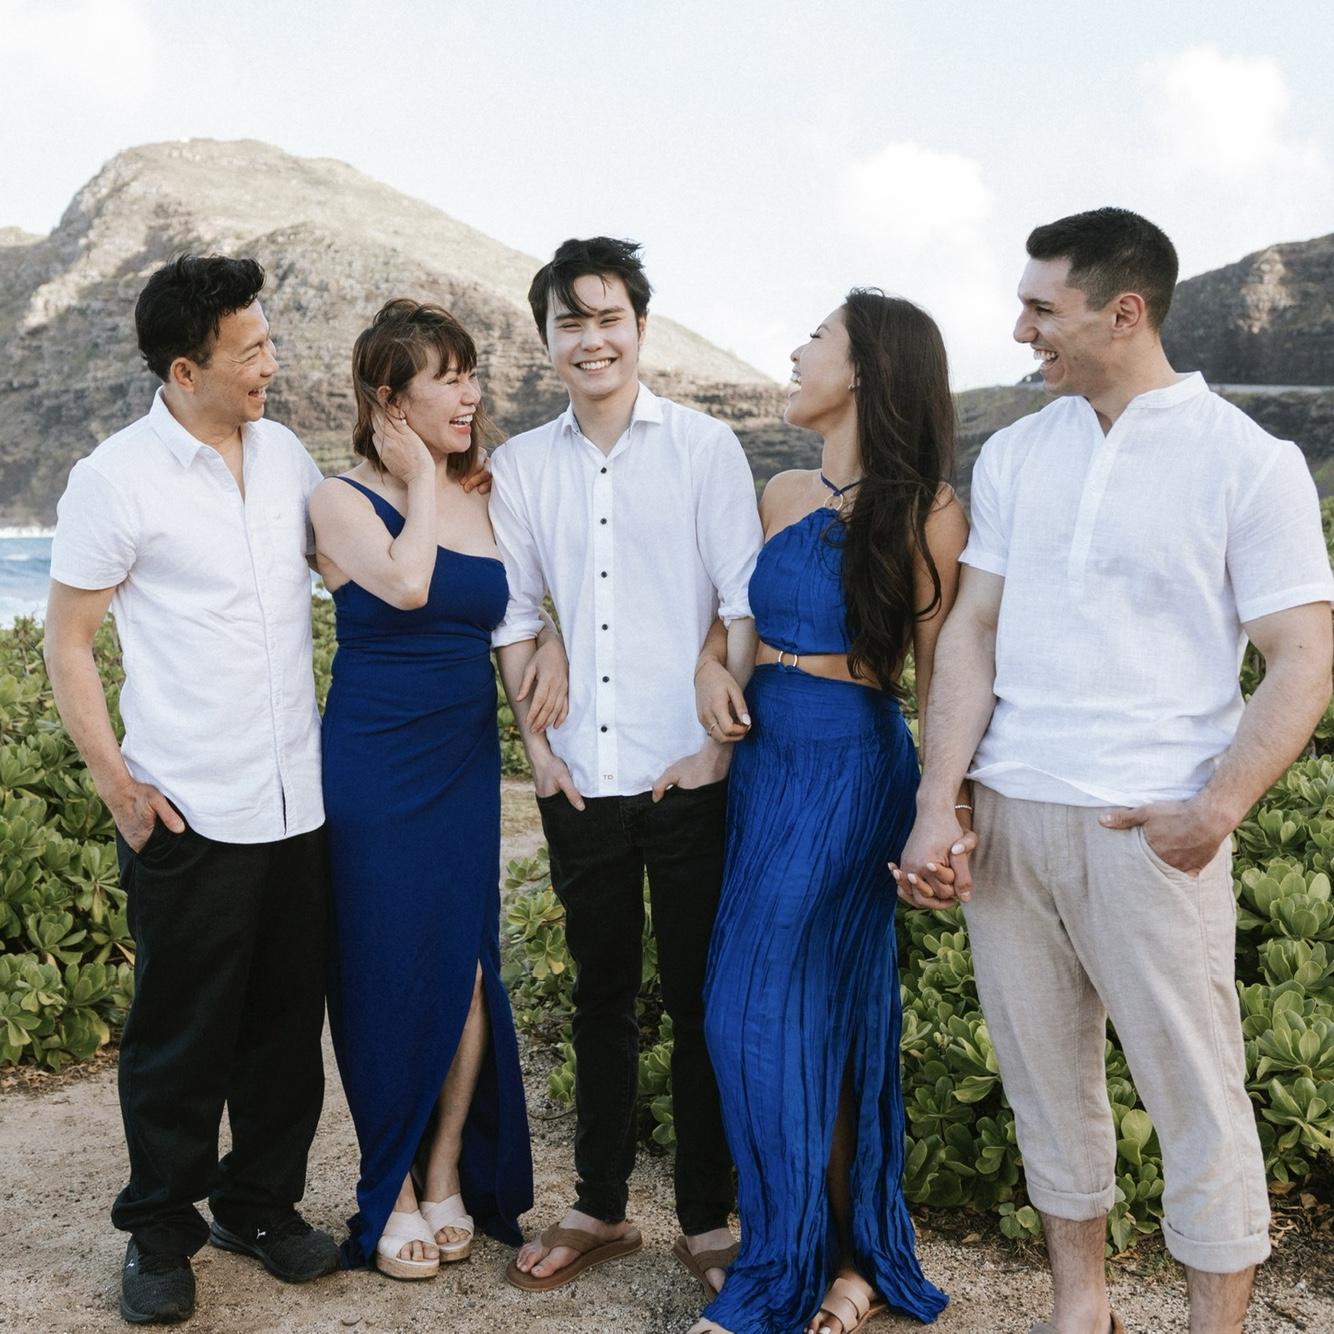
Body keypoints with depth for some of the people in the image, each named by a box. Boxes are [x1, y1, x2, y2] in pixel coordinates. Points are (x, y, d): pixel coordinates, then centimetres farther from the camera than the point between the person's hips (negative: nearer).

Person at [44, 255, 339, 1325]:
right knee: (181, 1036, 7)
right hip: (190, 816, -5)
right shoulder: (116, 479, -9)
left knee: (287, 1025, 14)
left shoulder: (286, 453, 7)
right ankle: (160, 1232, 26)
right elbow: (67, 639, -4)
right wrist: (114, 778, -11)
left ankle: (262, 1204, 32)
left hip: (300, 804, 5)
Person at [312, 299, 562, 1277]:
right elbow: (406, 584, -25)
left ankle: (451, 1175, 23)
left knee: (466, 968, 6)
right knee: (387, 974, 3)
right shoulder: (343, 499, -6)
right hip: (374, 766, -4)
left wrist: (554, 644, -4)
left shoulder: (485, 501, 8)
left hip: (468, 765, 4)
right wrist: (419, 479, -11)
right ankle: (392, 1194, 19)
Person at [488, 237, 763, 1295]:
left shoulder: (704, 445, -1)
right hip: (579, 778, 3)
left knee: (699, 1000, 5)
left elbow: (744, 600, -3)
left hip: (687, 773, -3)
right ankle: (600, 1209, 28)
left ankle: (707, 1221, 19)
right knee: (602, 996, 14)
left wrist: (721, 736, -8)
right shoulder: (520, 466, 8)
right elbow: (515, 616, 11)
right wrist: (535, 741, 3)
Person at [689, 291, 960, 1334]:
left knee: (767, 1009, -4)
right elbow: (734, 604, 21)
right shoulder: (784, 496, 10)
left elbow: (941, 674, -8)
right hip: (763, 758, 6)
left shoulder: (926, 513, -9)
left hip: (851, 768, -6)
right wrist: (711, 663, 0)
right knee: (822, 1012, 12)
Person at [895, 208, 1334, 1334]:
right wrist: (938, 806, -1)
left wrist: (1215, 811, -17)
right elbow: (973, 630, 8)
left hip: (1149, 830, -4)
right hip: (1008, 817, 5)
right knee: (1046, 1080, 14)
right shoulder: (1015, 455, 10)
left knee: (1198, 1099, 3)